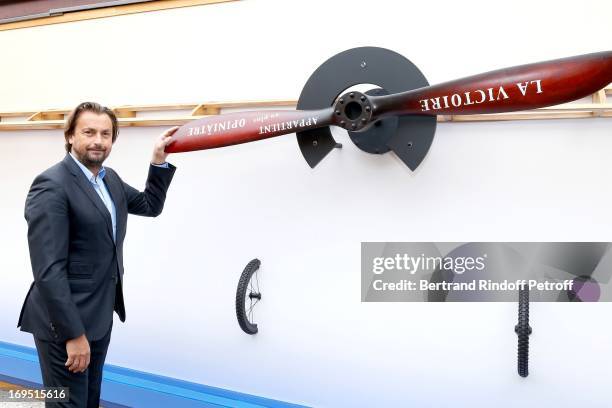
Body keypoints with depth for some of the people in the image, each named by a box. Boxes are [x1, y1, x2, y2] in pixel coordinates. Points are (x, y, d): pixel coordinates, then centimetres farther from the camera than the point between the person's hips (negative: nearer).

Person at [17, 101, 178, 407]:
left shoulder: (110, 179, 8)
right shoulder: (51, 186, -18)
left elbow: (150, 206, 22)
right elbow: (48, 270, -23)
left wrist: (159, 160, 9)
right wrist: (74, 333, -23)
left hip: (100, 314, 8)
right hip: (65, 322, -8)